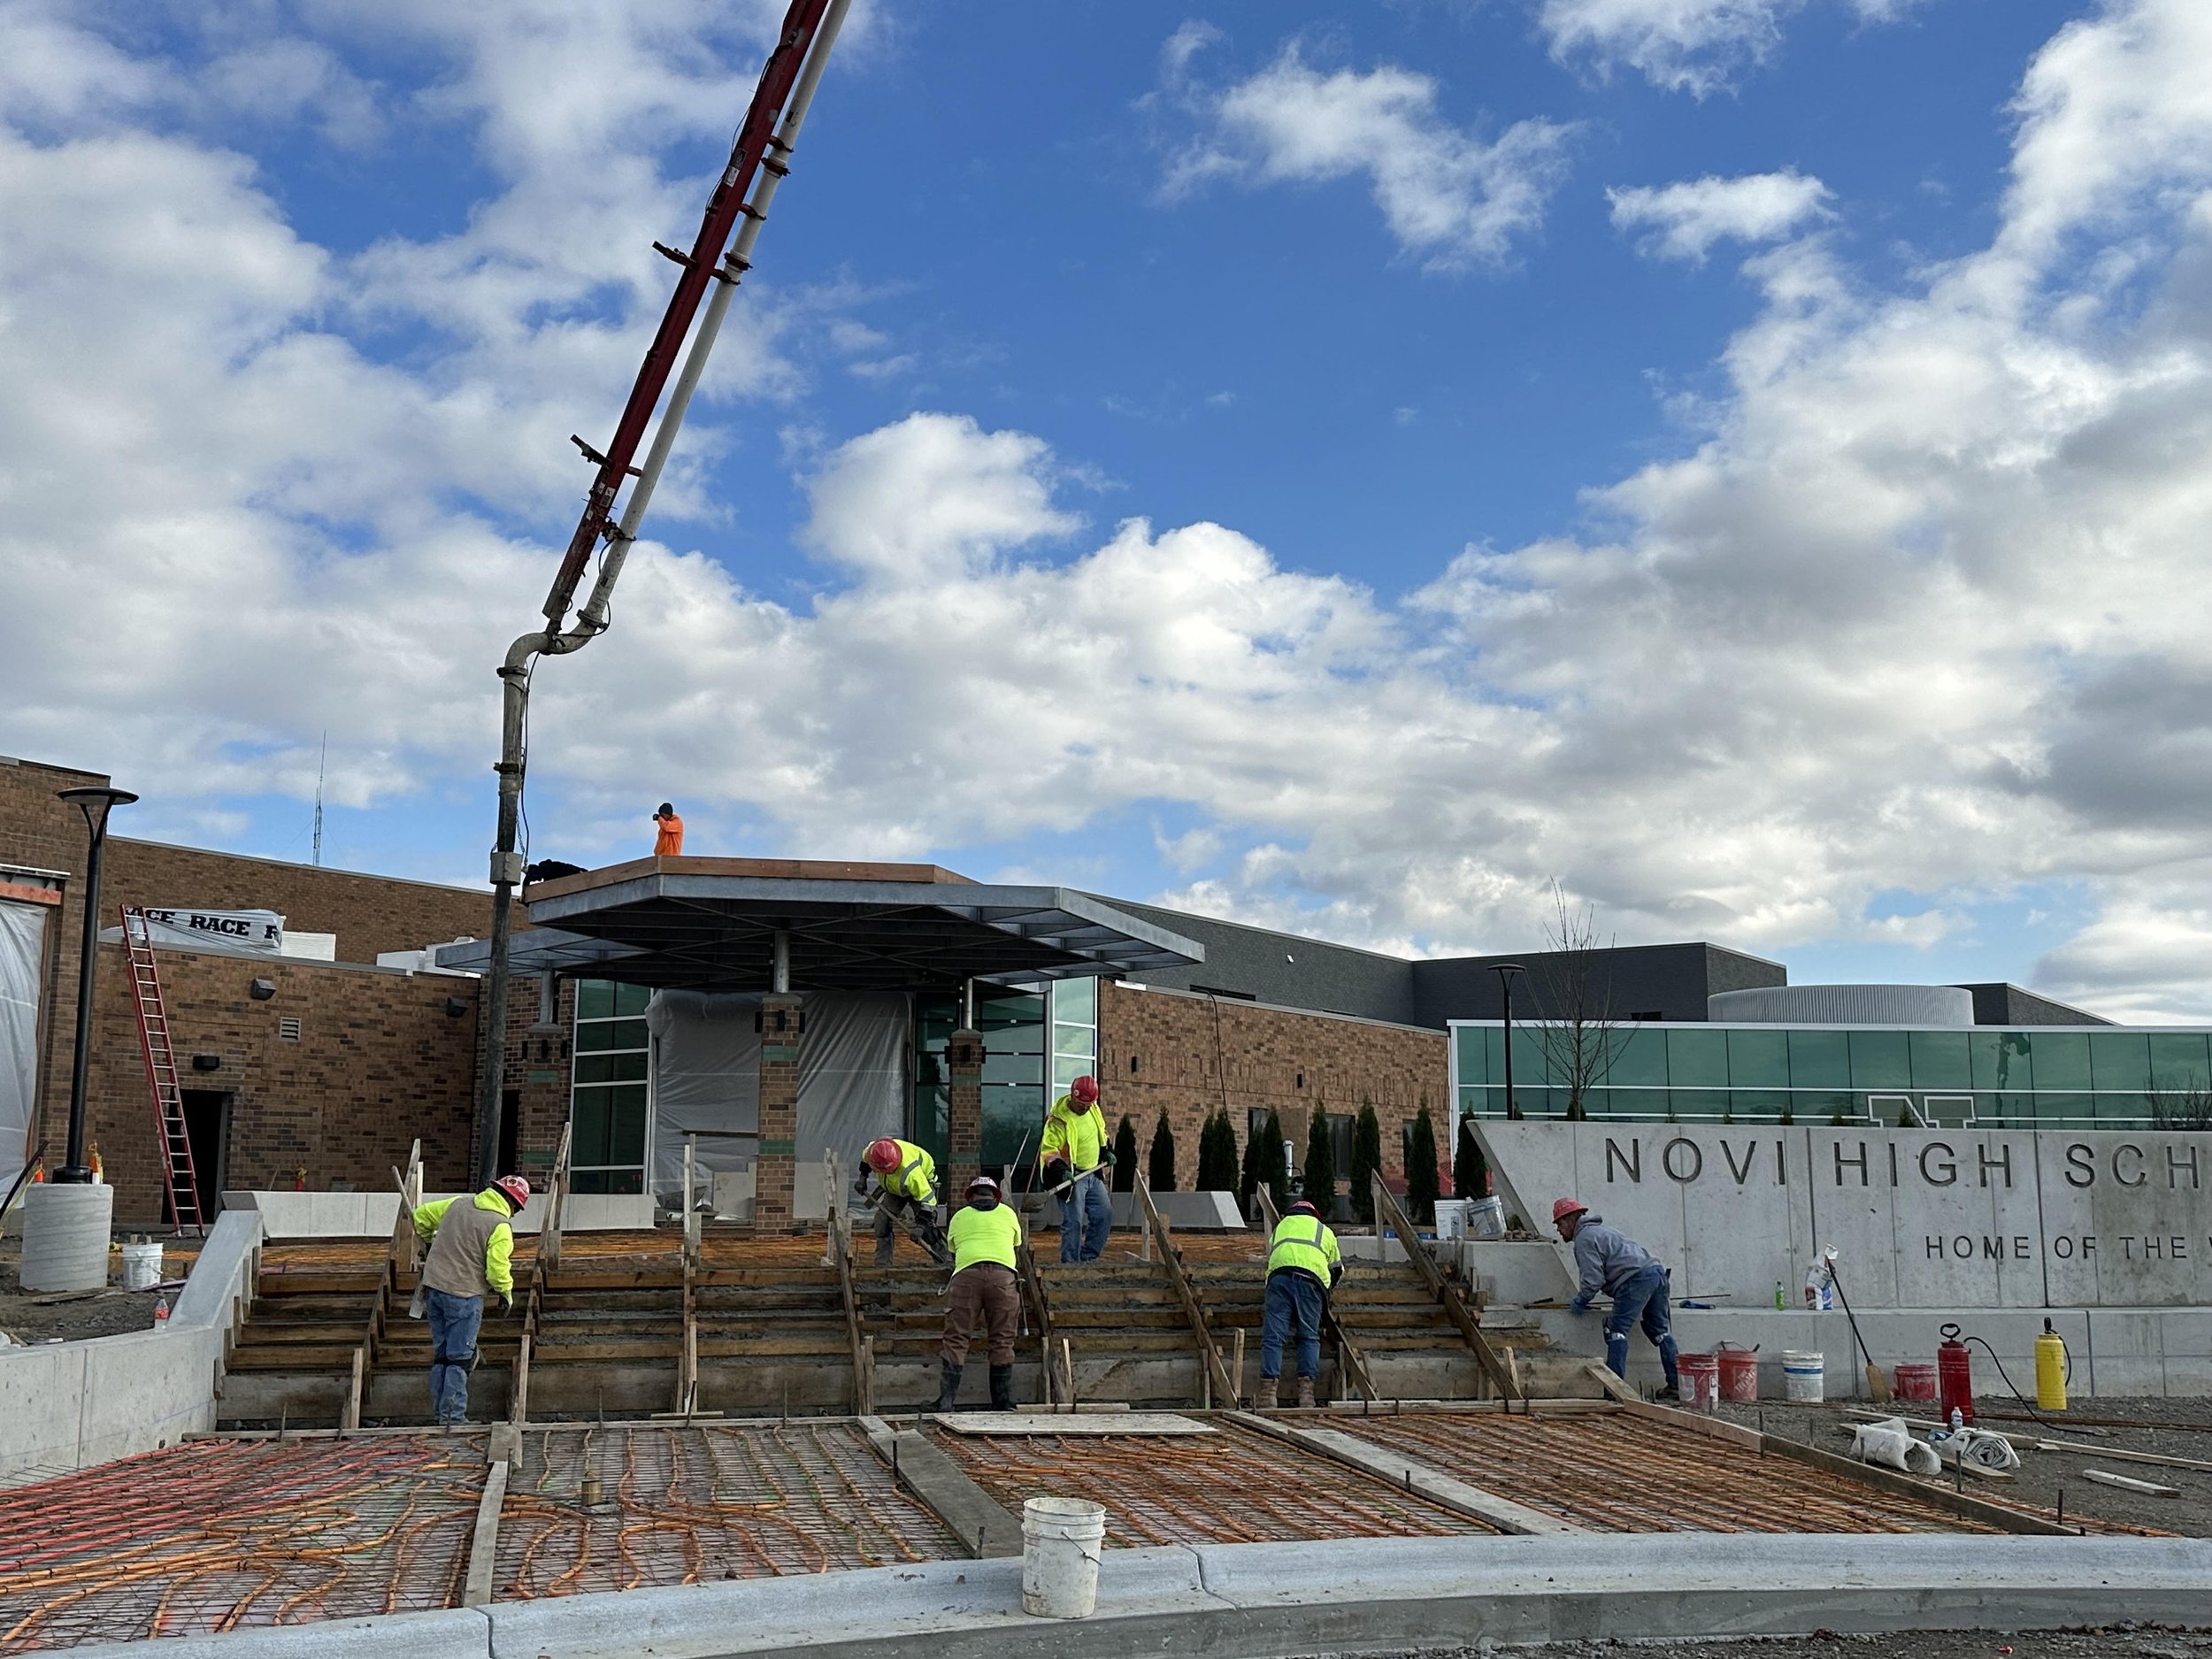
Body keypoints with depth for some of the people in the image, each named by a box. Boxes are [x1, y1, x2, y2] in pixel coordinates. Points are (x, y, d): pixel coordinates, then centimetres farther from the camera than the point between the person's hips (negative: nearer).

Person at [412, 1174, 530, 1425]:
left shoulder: (457, 1205, 6)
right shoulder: (500, 1227, -13)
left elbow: (421, 1215, 17)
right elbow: (497, 1268, -16)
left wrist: (428, 1240, 34)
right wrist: (506, 1292, 3)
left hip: (433, 1286, 7)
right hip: (463, 1296, -7)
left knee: (441, 1353, 16)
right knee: (460, 1357, 1)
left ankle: (440, 1411, 20)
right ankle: (453, 1417, 1)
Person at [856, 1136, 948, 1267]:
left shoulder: (910, 1172, -46)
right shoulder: (872, 1151, -30)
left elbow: (926, 1198, -40)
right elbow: (865, 1157, -1)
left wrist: (921, 1225, -42)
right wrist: (863, 1177, 1)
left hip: (922, 1184, -6)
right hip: (895, 1188, 6)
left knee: (927, 1226, -19)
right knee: (882, 1219, -4)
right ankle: (882, 1264, 6)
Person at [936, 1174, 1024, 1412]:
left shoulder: (959, 1216, 25)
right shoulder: (1007, 1212, 25)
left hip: (966, 1274, 0)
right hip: (1003, 1274, 0)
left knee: (956, 1341, 1)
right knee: (1003, 1342, 6)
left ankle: (945, 1403, -7)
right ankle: (1003, 1404, 6)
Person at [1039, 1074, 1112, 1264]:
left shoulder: (1094, 1109, 4)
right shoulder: (1058, 1120, -20)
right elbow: (1048, 1150, -21)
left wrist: (1107, 1151, 11)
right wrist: (1061, 1170, -33)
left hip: (1093, 1174, 8)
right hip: (1070, 1177, -8)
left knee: (1104, 1214, 7)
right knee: (1073, 1222, -10)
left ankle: (1088, 1258, 17)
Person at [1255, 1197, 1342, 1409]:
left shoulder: (1280, 1226, 36)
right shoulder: (1325, 1231, 33)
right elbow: (1337, 1269, 41)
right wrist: (1328, 1288, 59)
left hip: (1280, 1274, 0)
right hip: (1311, 1280, 0)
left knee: (1273, 1336, -5)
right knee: (1309, 1337, 10)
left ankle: (1268, 1393, -15)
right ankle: (1306, 1390, -3)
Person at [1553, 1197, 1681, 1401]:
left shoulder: (1584, 1238, 0)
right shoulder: (1600, 1229, 31)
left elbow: (1594, 1279, -8)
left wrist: (1580, 1302, 7)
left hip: (1637, 1277, -10)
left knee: (1616, 1328, -7)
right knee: (1659, 1330, 15)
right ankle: (1676, 1384, 15)